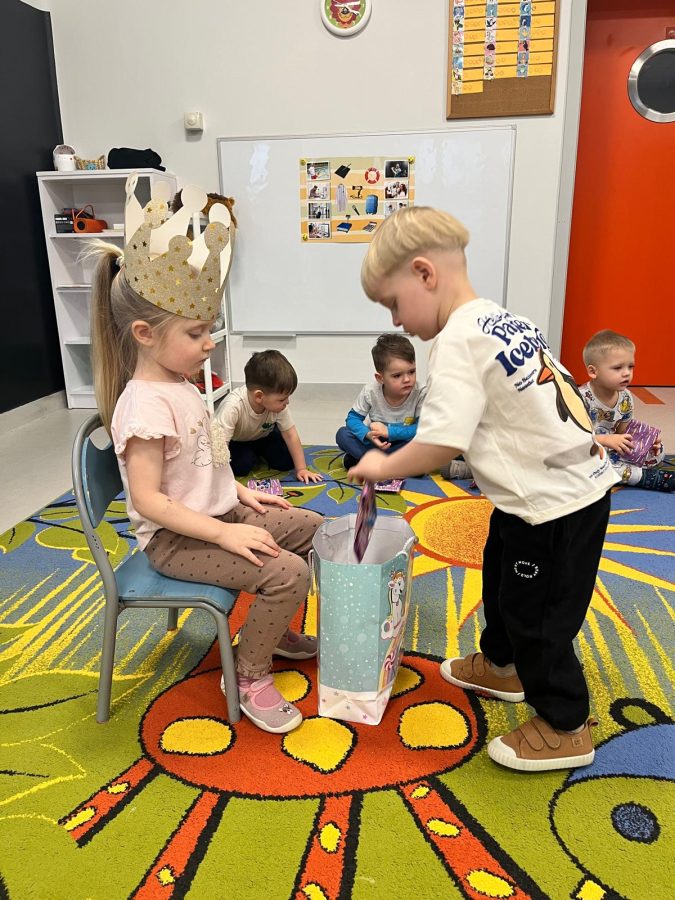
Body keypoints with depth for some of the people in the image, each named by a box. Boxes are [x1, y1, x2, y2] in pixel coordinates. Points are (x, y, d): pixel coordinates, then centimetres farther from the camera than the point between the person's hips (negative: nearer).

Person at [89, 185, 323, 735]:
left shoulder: (181, 386, 6)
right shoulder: (146, 404, -25)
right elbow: (148, 498, -28)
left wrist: (241, 493, 8)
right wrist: (224, 533, -29)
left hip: (218, 513, 10)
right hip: (175, 538, -10)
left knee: (312, 528, 13)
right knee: (287, 571, -25)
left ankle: (275, 629, 28)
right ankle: (250, 675, -1)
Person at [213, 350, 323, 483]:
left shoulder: (276, 403, -29)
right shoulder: (233, 406, -43)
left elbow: (290, 435, -19)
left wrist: (301, 469, -19)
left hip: (262, 435, 3)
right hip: (235, 441, -3)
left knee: (287, 461, -11)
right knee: (240, 466, -27)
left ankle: (259, 452, 18)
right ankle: (254, 455, 7)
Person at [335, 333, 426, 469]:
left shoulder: (420, 394, -22)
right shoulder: (370, 391, -17)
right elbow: (353, 418, -10)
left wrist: (389, 431, -29)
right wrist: (368, 434, -32)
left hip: (402, 445, -1)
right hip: (375, 442, 1)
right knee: (342, 434, -19)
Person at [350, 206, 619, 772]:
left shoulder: (459, 338, -22)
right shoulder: (507, 319, 6)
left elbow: (441, 443, -29)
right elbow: (554, 392, 11)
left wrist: (384, 466, -11)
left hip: (554, 504, -10)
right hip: (578, 480, 10)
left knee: (536, 614, 8)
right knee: (502, 582, 27)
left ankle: (566, 728, 29)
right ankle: (502, 666, 50)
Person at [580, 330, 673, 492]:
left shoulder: (625, 398, -1)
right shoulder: (582, 398, -23)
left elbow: (622, 432, 7)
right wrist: (606, 440, -31)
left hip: (610, 451, 7)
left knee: (658, 451, 3)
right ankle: (654, 478, -27)